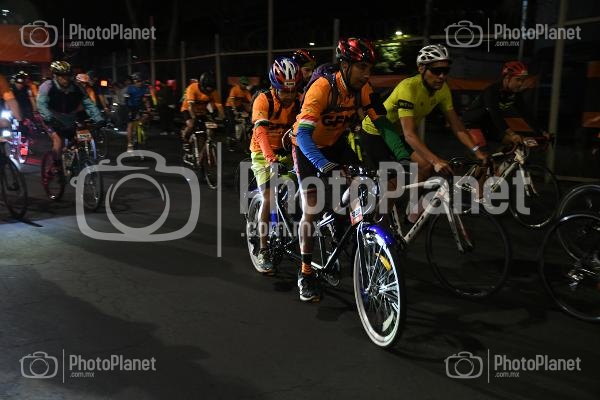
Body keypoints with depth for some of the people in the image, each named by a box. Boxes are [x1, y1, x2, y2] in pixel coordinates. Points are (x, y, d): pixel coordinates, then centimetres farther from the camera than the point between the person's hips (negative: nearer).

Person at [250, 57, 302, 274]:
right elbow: (261, 132, -32)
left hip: (286, 151, 4)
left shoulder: (298, 102, -7)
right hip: (264, 154, -4)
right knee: (269, 197, -17)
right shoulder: (263, 100, -19)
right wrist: (271, 159, -47)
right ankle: (263, 250, -8)